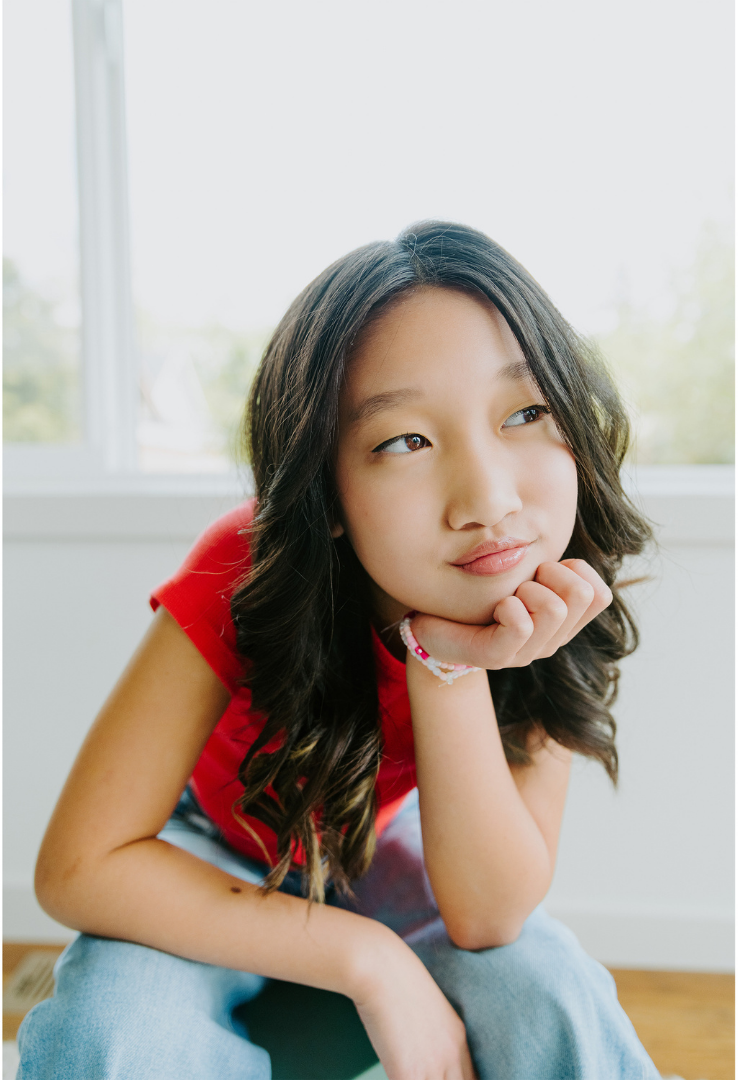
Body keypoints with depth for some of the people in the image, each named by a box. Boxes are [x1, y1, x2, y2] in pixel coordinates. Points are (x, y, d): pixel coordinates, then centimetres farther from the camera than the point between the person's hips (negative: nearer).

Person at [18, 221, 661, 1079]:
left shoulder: (539, 616, -25)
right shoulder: (246, 574, -33)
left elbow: (488, 917, -26)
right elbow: (79, 866, -29)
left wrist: (451, 664, -41)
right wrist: (371, 959, -34)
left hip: (379, 846, 2)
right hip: (213, 857, -1)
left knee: (552, 1001, -25)